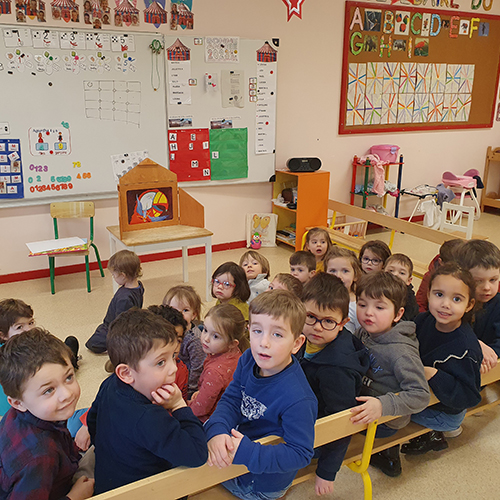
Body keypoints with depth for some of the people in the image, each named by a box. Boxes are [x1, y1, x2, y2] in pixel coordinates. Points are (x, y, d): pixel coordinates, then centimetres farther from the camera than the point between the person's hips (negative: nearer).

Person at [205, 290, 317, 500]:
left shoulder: (297, 400, -35)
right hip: (242, 440, 7)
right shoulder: (248, 360, -12)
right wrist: (217, 431, -30)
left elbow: (300, 453, -31)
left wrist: (246, 453, -40)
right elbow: (231, 400, -8)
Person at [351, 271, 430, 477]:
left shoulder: (400, 352, -24)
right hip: (363, 403, 9)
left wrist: (383, 405, -35)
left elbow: (420, 395, -27)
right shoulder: (363, 332, -3)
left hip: (385, 421, -9)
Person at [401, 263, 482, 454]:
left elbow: (468, 397, -28)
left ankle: (432, 436, 11)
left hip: (446, 414, -7)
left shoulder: (465, 349, -29)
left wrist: (434, 375, -36)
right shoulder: (424, 320, -11)